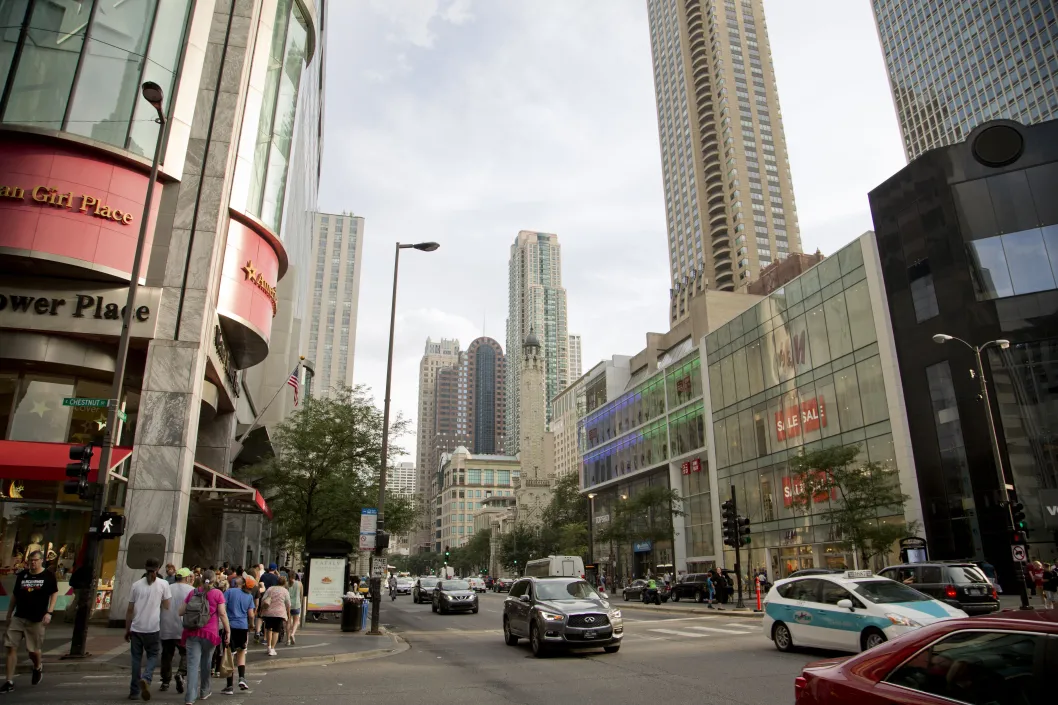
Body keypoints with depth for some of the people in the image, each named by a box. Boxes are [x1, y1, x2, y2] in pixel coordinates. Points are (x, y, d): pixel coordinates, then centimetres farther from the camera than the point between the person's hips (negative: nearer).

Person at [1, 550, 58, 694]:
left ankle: (38, 667, 34)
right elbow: (14, 596, 14)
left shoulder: (48, 576, -4)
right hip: (18, 617, 3)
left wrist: (49, 613, -13)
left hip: (36, 619, -3)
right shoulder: (21, 575, 6)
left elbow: (54, 594, -4)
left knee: (33, 650, 3)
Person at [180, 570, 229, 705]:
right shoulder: (217, 594, -3)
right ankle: (204, 691, 32)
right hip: (210, 633, -1)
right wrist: (228, 631, -1)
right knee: (206, 662, 16)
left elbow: (181, 612, 11)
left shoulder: (192, 592, 6)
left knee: (193, 664, -2)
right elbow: (222, 614, -7)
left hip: (192, 632, 1)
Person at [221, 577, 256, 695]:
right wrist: (250, 626, 18)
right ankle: (242, 678, 3)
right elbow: (251, 615, 3)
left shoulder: (230, 591, -1)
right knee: (241, 652, 20)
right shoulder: (249, 596, 5)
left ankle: (230, 686, 8)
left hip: (230, 626, -2)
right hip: (243, 627, 2)